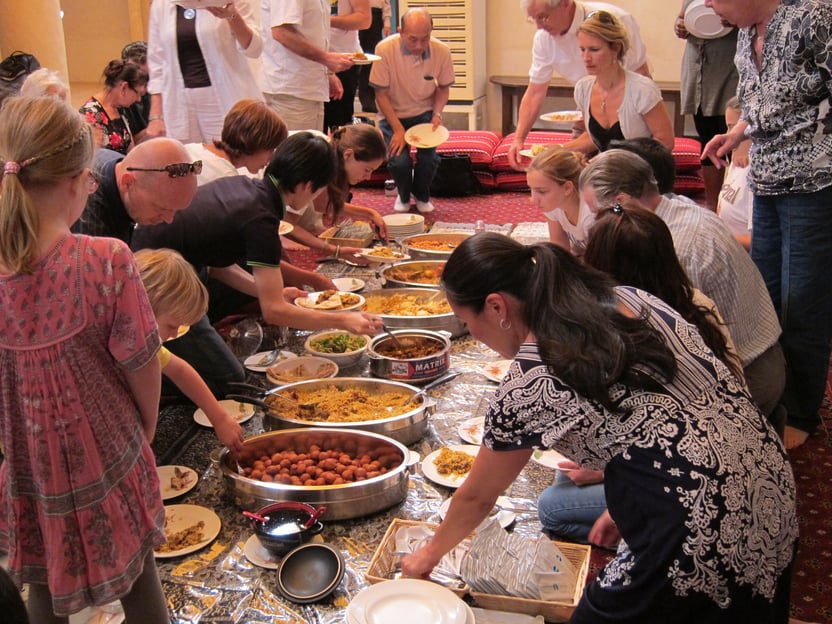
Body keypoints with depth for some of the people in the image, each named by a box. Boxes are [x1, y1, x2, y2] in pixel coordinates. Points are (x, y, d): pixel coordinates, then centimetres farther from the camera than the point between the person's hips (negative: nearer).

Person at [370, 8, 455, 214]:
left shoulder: (442, 51, -15)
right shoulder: (385, 49, -22)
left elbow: (443, 88, 2)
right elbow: (381, 94, -15)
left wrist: (437, 114, -15)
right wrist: (398, 129, -21)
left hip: (425, 113, 2)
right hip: (394, 114, -1)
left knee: (429, 157, -21)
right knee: (399, 160, -22)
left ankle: (422, 196, 14)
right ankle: (403, 196, 14)